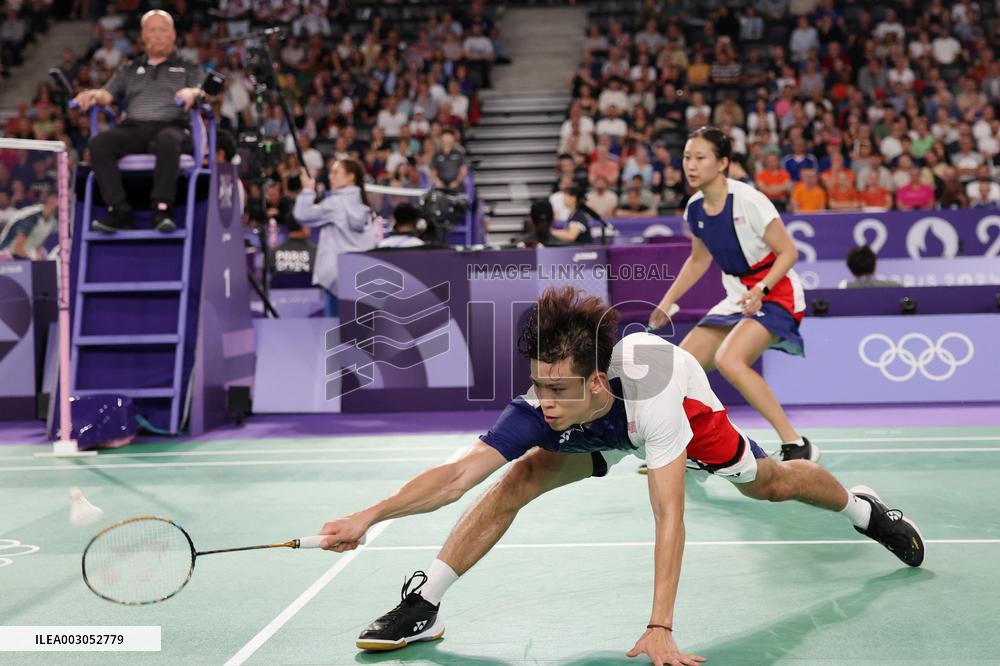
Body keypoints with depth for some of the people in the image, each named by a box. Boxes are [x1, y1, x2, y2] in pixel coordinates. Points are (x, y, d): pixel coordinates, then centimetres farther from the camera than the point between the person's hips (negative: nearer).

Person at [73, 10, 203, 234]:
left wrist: (192, 93, -20)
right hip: (133, 128, 3)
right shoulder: (129, 70, 30)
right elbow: (108, 94, 17)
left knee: (168, 141, -41)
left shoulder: (188, 69, 24)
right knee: (99, 143, -29)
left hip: (170, 126, -3)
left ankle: (162, 209, -40)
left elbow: (203, 91, 5)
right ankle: (119, 211, -32)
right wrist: (94, 95, -8)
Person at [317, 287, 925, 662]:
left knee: (771, 484, 16)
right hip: (599, 434, 2)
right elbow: (458, 473, -43)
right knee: (517, 480, -22)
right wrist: (370, 516, -55)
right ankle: (422, 608, -13)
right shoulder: (541, 408, -39)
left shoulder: (653, 391, -48)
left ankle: (863, 507, 51)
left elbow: (670, 519, -48)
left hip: (689, 410, -2)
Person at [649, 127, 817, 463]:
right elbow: (699, 259, 19)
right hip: (738, 299, 8)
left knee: (728, 360, -31)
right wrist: (667, 301, 15)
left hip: (775, 296, -8)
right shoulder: (694, 208, 2)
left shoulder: (748, 200, -20)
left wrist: (761, 290, -30)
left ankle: (797, 446, -22)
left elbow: (788, 252, -16)